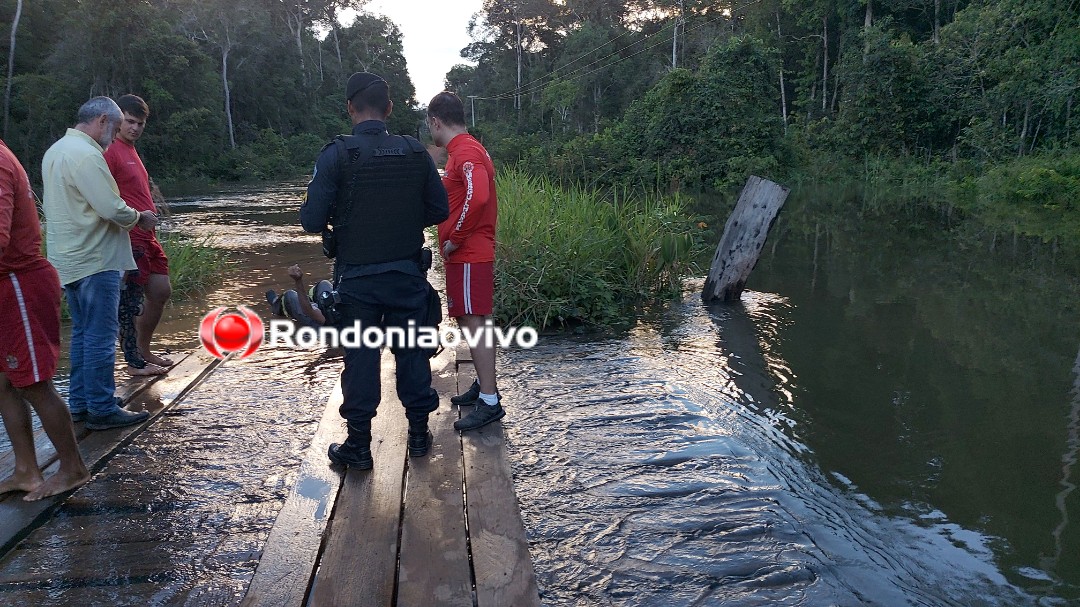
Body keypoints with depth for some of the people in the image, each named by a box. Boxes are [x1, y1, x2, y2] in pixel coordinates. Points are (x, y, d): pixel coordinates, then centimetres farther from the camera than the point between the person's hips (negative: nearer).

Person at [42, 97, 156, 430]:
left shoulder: (56, 150, 14)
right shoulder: (86, 155, -18)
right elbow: (113, 210, -24)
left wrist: (131, 217, 13)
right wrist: (140, 218, -4)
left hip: (70, 259, 10)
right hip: (94, 260, -10)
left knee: (83, 333, 17)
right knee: (100, 336, -3)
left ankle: (81, 402, 24)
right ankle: (102, 409, 3)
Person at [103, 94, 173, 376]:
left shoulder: (131, 150, 18)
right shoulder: (111, 151, -11)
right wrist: (135, 218, -21)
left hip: (146, 236, 10)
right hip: (128, 238, -10)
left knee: (161, 291, 14)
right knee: (130, 301, -2)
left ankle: (143, 350, 28)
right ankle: (134, 362, 9)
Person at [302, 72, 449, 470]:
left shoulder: (337, 155, -13)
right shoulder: (415, 152, -3)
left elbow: (312, 221, -14)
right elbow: (439, 210, 3)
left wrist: (337, 219, 7)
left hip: (356, 278, -2)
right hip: (407, 275, 2)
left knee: (360, 358, 8)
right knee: (411, 353, 14)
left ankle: (358, 446, 17)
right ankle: (419, 434, 26)